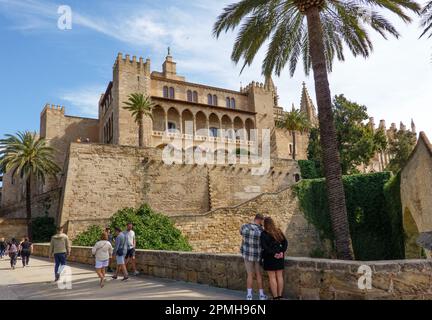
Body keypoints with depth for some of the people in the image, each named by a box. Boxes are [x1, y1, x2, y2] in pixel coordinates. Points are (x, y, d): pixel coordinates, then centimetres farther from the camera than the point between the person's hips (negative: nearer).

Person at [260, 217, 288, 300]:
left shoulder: (264, 233, -11)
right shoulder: (279, 231, 6)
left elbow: (264, 246, -19)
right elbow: (285, 242, 5)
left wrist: (273, 254, -15)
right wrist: (282, 252, -4)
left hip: (270, 257, -5)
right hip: (280, 257, 6)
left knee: (272, 277, 1)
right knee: (279, 276, 11)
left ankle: (275, 297, 4)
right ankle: (280, 296, 17)